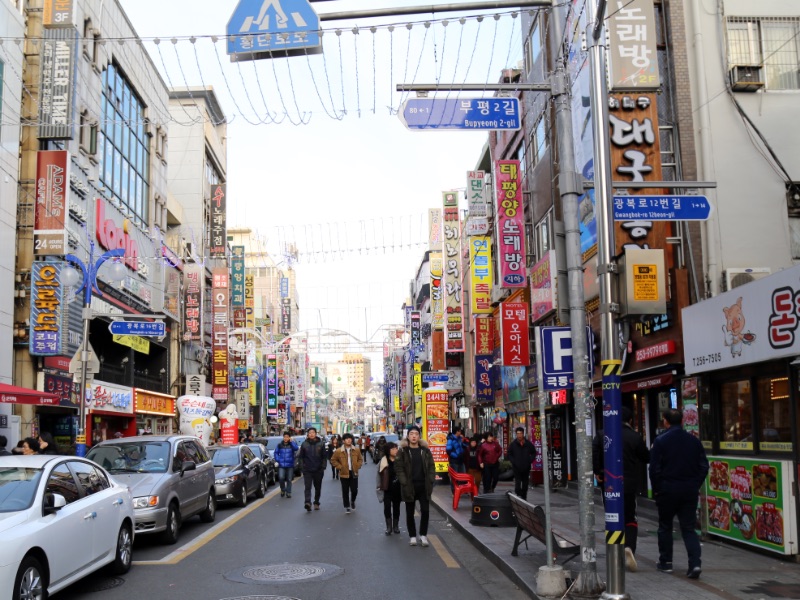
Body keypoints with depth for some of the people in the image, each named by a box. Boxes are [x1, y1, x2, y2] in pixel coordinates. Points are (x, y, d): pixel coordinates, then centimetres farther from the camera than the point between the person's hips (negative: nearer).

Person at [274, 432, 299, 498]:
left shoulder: (292, 445, 1)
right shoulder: (279, 445, 4)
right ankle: (283, 490, 8)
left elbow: (296, 448, -19)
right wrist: (277, 460, -3)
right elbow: (275, 453, 11)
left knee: (289, 480, 5)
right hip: (281, 465, 0)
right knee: (281, 478, -15)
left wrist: (292, 441, -20)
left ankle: (288, 492, 17)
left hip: (290, 465, 0)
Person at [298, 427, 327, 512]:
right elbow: (301, 456, 6)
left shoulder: (321, 444, 0)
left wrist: (323, 466, -6)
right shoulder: (304, 444, 0)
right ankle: (307, 502, -24)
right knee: (307, 487, -13)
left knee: (318, 487, 11)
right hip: (307, 470, -1)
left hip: (318, 470, 1)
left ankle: (316, 502, 24)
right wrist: (302, 465, -1)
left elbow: (324, 457, 2)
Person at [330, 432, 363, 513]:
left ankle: (352, 501, 32)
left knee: (354, 490, 2)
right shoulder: (339, 451, -7)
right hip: (344, 474, -2)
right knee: (345, 491, 3)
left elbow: (360, 459, 13)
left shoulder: (356, 450, 1)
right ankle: (347, 506, 17)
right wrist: (340, 467, -7)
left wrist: (357, 466, -2)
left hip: (354, 473, 2)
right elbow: (333, 460, 1)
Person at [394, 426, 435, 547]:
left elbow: (431, 466, 6)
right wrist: (405, 483, -14)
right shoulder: (403, 451, -2)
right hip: (409, 487, -1)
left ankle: (423, 535, 12)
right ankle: (412, 536, 18)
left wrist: (430, 482, -4)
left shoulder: (425, 450, 6)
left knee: (425, 511, 0)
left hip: (424, 486, 2)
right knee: (410, 513, 7)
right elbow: (398, 468, -6)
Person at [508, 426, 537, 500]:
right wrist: (514, 462, -8)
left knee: (525, 483, 11)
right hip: (516, 468, -3)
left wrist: (530, 460, -2)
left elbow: (534, 453, 12)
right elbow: (509, 454, 5)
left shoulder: (528, 444, 2)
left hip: (526, 467, 3)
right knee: (518, 483, -12)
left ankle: (524, 498, 21)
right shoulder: (513, 444, -2)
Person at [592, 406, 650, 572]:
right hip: (629, 484, -1)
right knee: (630, 519, 10)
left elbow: (593, 453, -11)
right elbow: (646, 458, 6)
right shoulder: (635, 437, -3)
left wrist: (597, 472, -2)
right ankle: (629, 547, -15)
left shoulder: (602, 435, -1)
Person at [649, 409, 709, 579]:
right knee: (689, 528, 5)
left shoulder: (660, 441, -9)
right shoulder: (694, 441, 3)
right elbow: (704, 466, 5)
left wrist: (656, 489, 2)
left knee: (665, 527, 12)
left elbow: (654, 468, -10)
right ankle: (695, 564, -9)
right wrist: (696, 485, 12)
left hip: (667, 490, -3)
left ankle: (665, 562, 20)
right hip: (690, 491, 3)